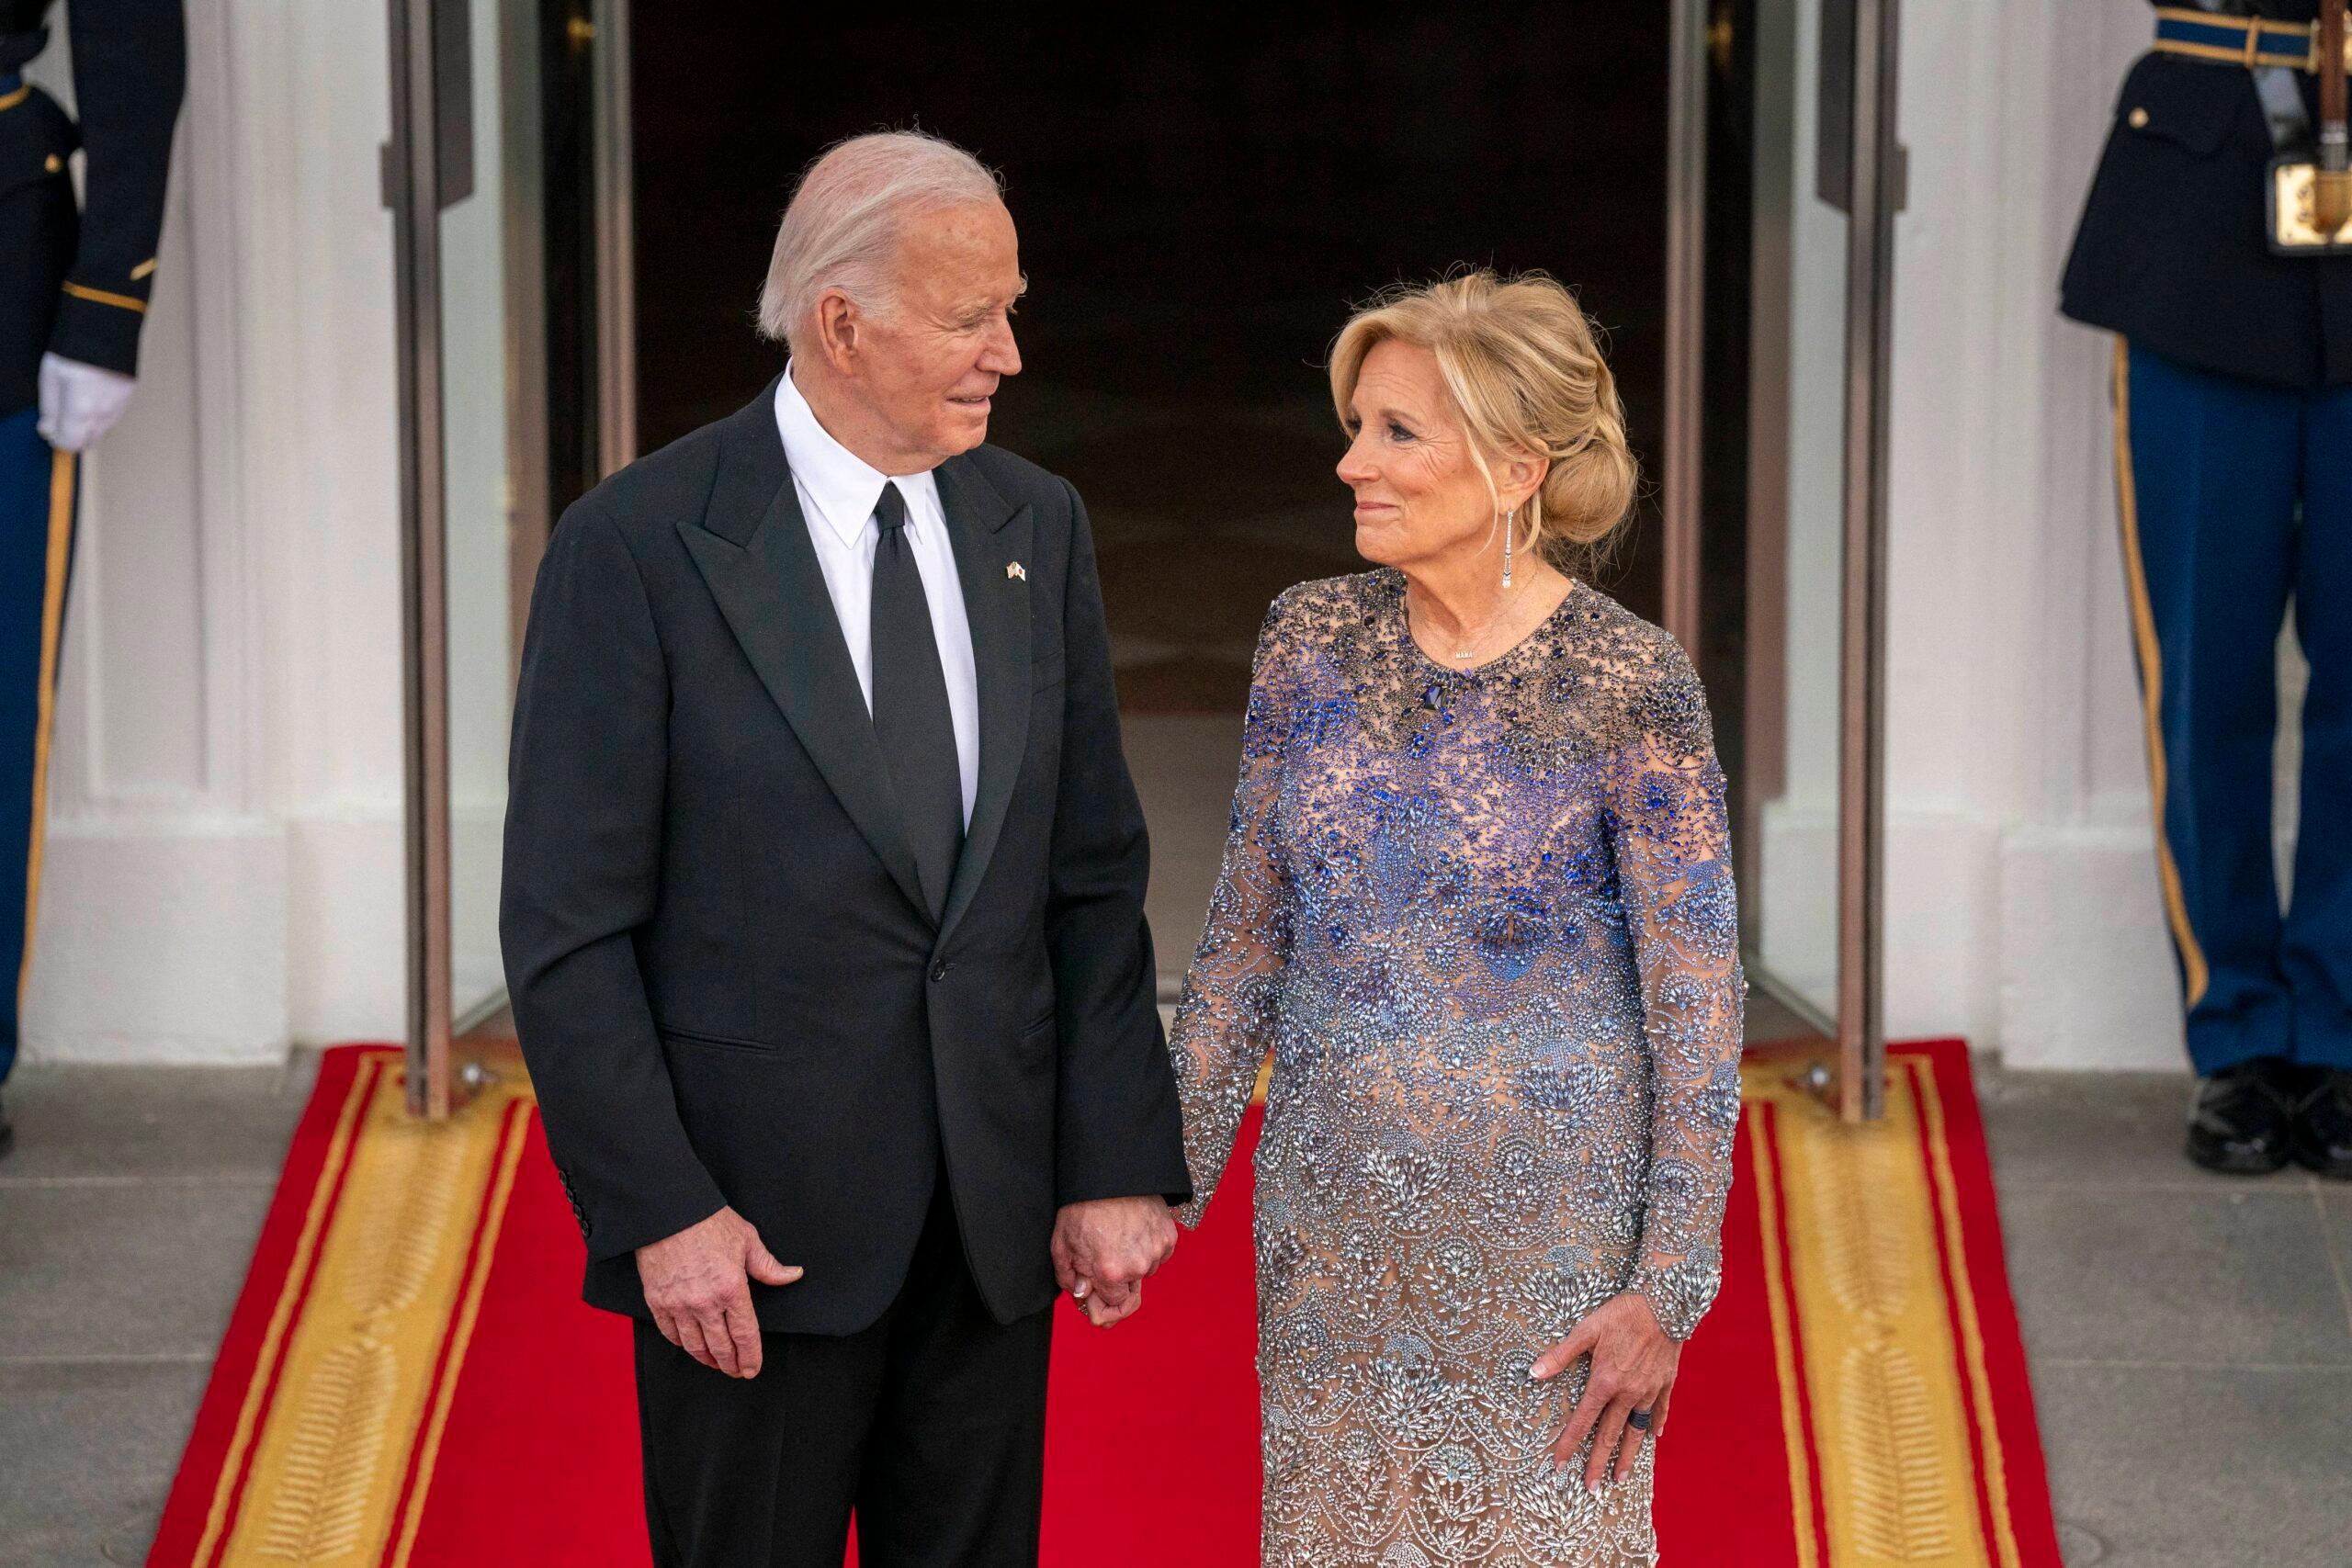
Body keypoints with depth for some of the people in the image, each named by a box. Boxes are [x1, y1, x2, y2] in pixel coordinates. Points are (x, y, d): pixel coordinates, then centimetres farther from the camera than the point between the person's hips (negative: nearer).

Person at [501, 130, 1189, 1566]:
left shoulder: (1038, 527, 6)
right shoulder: (639, 547, -10)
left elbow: (1094, 879, 7)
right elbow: (569, 925, -10)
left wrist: (1119, 1165, 0)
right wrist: (658, 1212, -15)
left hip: (997, 1206, 5)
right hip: (757, 1212, -4)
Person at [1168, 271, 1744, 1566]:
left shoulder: (1624, 683, -13)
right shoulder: (1311, 638, 0)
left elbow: (1698, 1005, -9)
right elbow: (1245, 930, 9)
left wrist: (1668, 1287, -12)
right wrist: (1172, 1174, 8)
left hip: (1544, 1219, -4)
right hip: (1331, 1214, 4)